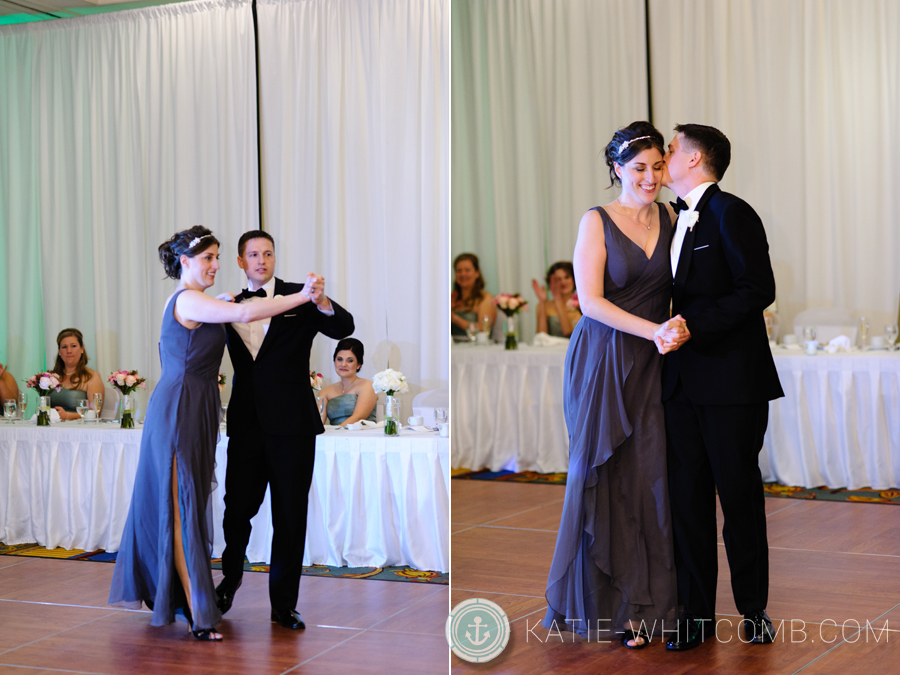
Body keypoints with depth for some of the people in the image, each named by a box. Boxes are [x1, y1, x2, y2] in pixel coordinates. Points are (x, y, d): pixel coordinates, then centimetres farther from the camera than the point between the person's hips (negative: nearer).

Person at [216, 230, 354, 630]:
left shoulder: (298, 300, 0)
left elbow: (344, 328, -15)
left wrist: (323, 303, -37)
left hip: (291, 425, -2)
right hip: (246, 425, 2)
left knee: (290, 517, 2)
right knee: (237, 509, 6)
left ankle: (284, 604, 13)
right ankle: (231, 577, 34)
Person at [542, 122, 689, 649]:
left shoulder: (670, 219, 8)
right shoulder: (596, 222, -4)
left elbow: (679, 288, 12)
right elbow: (591, 300, -10)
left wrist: (678, 327, -10)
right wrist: (655, 330, -18)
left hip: (652, 365, 3)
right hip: (603, 361, -3)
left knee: (648, 477, 1)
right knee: (601, 478, 3)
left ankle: (640, 604, 10)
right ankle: (598, 600, 15)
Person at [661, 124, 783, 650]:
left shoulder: (731, 214, -9)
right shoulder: (680, 220, 16)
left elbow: (759, 290, -16)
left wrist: (692, 325, -18)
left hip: (731, 380, -7)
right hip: (685, 380, 7)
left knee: (739, 496, 3)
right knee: (688, 498, 7)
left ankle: (754, 609, 17)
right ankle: (697, 615, 14)